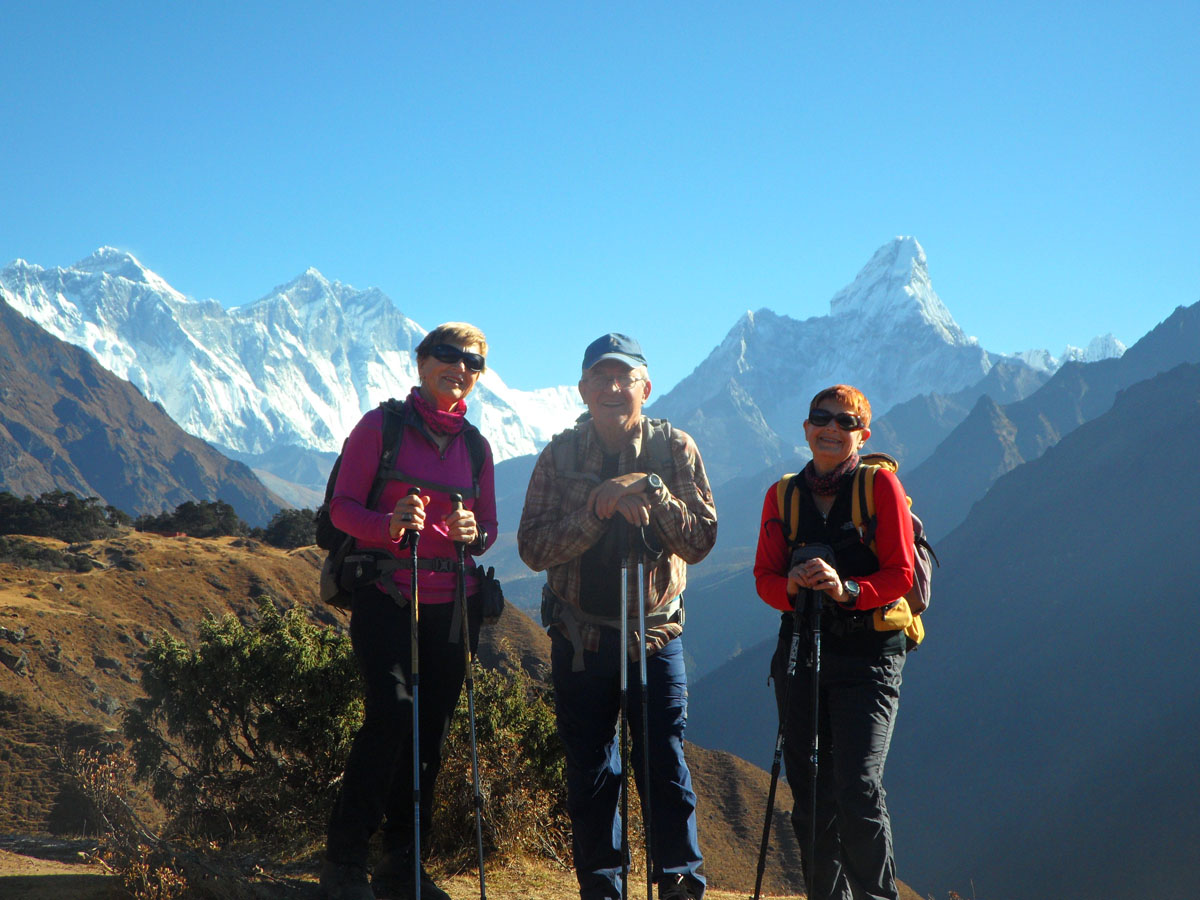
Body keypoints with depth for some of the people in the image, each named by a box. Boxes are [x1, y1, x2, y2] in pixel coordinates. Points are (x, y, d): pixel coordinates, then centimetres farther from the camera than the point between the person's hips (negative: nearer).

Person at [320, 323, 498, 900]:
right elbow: (342, 506, -3)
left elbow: (489, 525, 16)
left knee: (430, 731, 4)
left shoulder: (475, 445, 13)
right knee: (391, 715, -18)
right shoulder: (381, 427, 0)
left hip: (451, 605, 5)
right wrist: (389, 524, -23)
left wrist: (474, 533, -8)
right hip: (386, 598, -5)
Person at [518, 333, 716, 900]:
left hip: (654, 635, -1)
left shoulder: (674, 449, 1)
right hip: (579, 638, 1)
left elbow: (700, 539, -7)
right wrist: (598, 510, -20)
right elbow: (533, 547, -8)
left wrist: (651, 491, -19)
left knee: (665, 770, -3)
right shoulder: (560, 455, 2)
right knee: (589, 776, 6)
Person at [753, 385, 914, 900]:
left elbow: (900, 575, -5)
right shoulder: (782, 496, 10)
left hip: (868, 658, -4)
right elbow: (765, 576, 8)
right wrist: (791, 587, -15)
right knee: (809, 794, 7)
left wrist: (846, 590, -23)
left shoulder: (880, 485, -2)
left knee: (858, 789, -16)